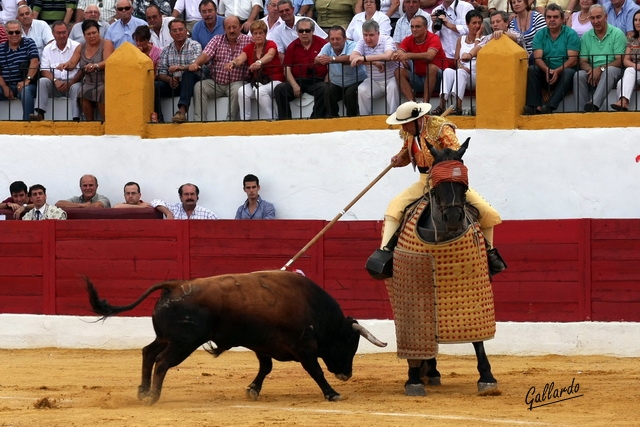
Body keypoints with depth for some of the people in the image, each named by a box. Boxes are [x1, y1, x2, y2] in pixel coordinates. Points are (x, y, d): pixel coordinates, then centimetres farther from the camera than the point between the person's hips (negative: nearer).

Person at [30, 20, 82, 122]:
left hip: (72, 82, -3)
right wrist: (55, 81, -16)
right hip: (55, 83, 3)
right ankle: (39, 114, -35)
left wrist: (70, 83, -19)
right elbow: (44, 70, 4)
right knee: (42, 81, -24)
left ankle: (76, 118, -40)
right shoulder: (48, 49, 10)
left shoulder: (77, 47, -1)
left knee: (76, 87, -35)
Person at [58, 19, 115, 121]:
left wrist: (95, 66, -37)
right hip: (89, 83, 4)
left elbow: (107, 62, -16)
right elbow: (72, 63, 3)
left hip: (104, 83, -4)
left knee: (102, 92, -33)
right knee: (83, 94, -24)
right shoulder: (81, 48, 14)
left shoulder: (106, 44, -1)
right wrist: (66, 65, -21)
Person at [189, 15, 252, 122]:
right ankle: (199, 121, -24)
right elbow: (206, 55, -3)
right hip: (215, 82, 3)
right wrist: (195, 63, -24)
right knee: (198, 87, -20)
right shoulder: (217, 40, 10)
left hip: (235, 82, -3)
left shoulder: (247, 41, 1)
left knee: (237, 90, -34)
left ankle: (230, 121, -26)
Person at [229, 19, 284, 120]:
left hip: (274, 81, -4)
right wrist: (233, 63, -36)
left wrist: (259, 62, -51)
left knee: (261, 91, -35)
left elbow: (269, 55, -28)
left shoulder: (271, 45, -4)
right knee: (242, 91, -25)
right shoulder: (249, 48, 9)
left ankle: (272, 120, -21)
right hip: (255, 82, 4)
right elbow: (240, 59, -10)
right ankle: (244, 120, -19)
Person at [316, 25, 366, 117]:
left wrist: (332, 59, -51)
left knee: (350, 94, -31)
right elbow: (316, 60, -18)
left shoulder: (352, 45, -16)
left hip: (356, 82, -4)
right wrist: (320, 59, -45)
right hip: (336, 84, 4)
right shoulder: (327, 47, -2)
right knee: (328, 94, -23)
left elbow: (351, 58, -39)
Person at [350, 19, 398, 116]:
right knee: (361, 90, -24)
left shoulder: (387, 40, -9)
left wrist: (364, 58, -32)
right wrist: (374, 62, -24)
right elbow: (352, 57, -16)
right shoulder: (362, 43, 2)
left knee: (393, 87, -33)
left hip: (391, 78, -3)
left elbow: (388, 56, -30)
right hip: (373, 81, 3)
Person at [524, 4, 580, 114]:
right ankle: (535, 106, -36)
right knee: (531, 69, -23)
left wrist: (557, 71, -27)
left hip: (563, 73, -3)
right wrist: (547, 70, -26)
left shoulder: (571, 34, -2)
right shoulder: (540, 35, 7)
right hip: (546, 74, 3)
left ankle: (551, 106, -46)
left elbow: (573, 59, -11)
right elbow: (538, 58, -4)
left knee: (568, 72, -34)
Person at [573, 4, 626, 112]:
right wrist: (591, 70, -14)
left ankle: (595, 105, -55)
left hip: (613, 71, -4)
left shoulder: (617, 34, 0)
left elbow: (619, 61, -7)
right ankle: (580, 111, -36)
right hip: (592, 73, 4)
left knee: (609, 71, -37)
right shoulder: (586, 37, 13)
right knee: (578, 75, -27)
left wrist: (601, 68, -19)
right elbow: (583, 62, 10)